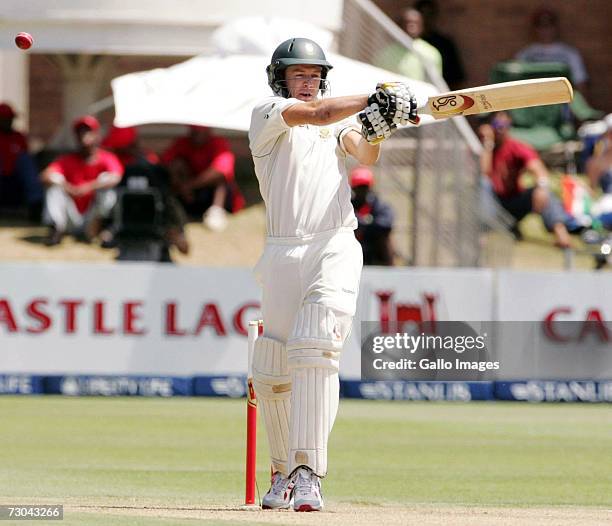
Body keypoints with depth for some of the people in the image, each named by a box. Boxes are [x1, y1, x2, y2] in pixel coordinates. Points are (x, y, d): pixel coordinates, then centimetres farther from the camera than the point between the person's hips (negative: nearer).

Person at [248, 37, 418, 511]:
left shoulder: (339, 122, 18)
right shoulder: (267, 116, 8)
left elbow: (364, 156, -2)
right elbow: (316, 113, -10)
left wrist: (374, 132, -23)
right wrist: (375, 100, -16)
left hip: (335, 250, 0)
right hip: (283, 255, 0)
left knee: (314, 348, -21)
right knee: (271, 373, 4)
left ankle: (309, 473, -28)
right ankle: (284, 473, 25)